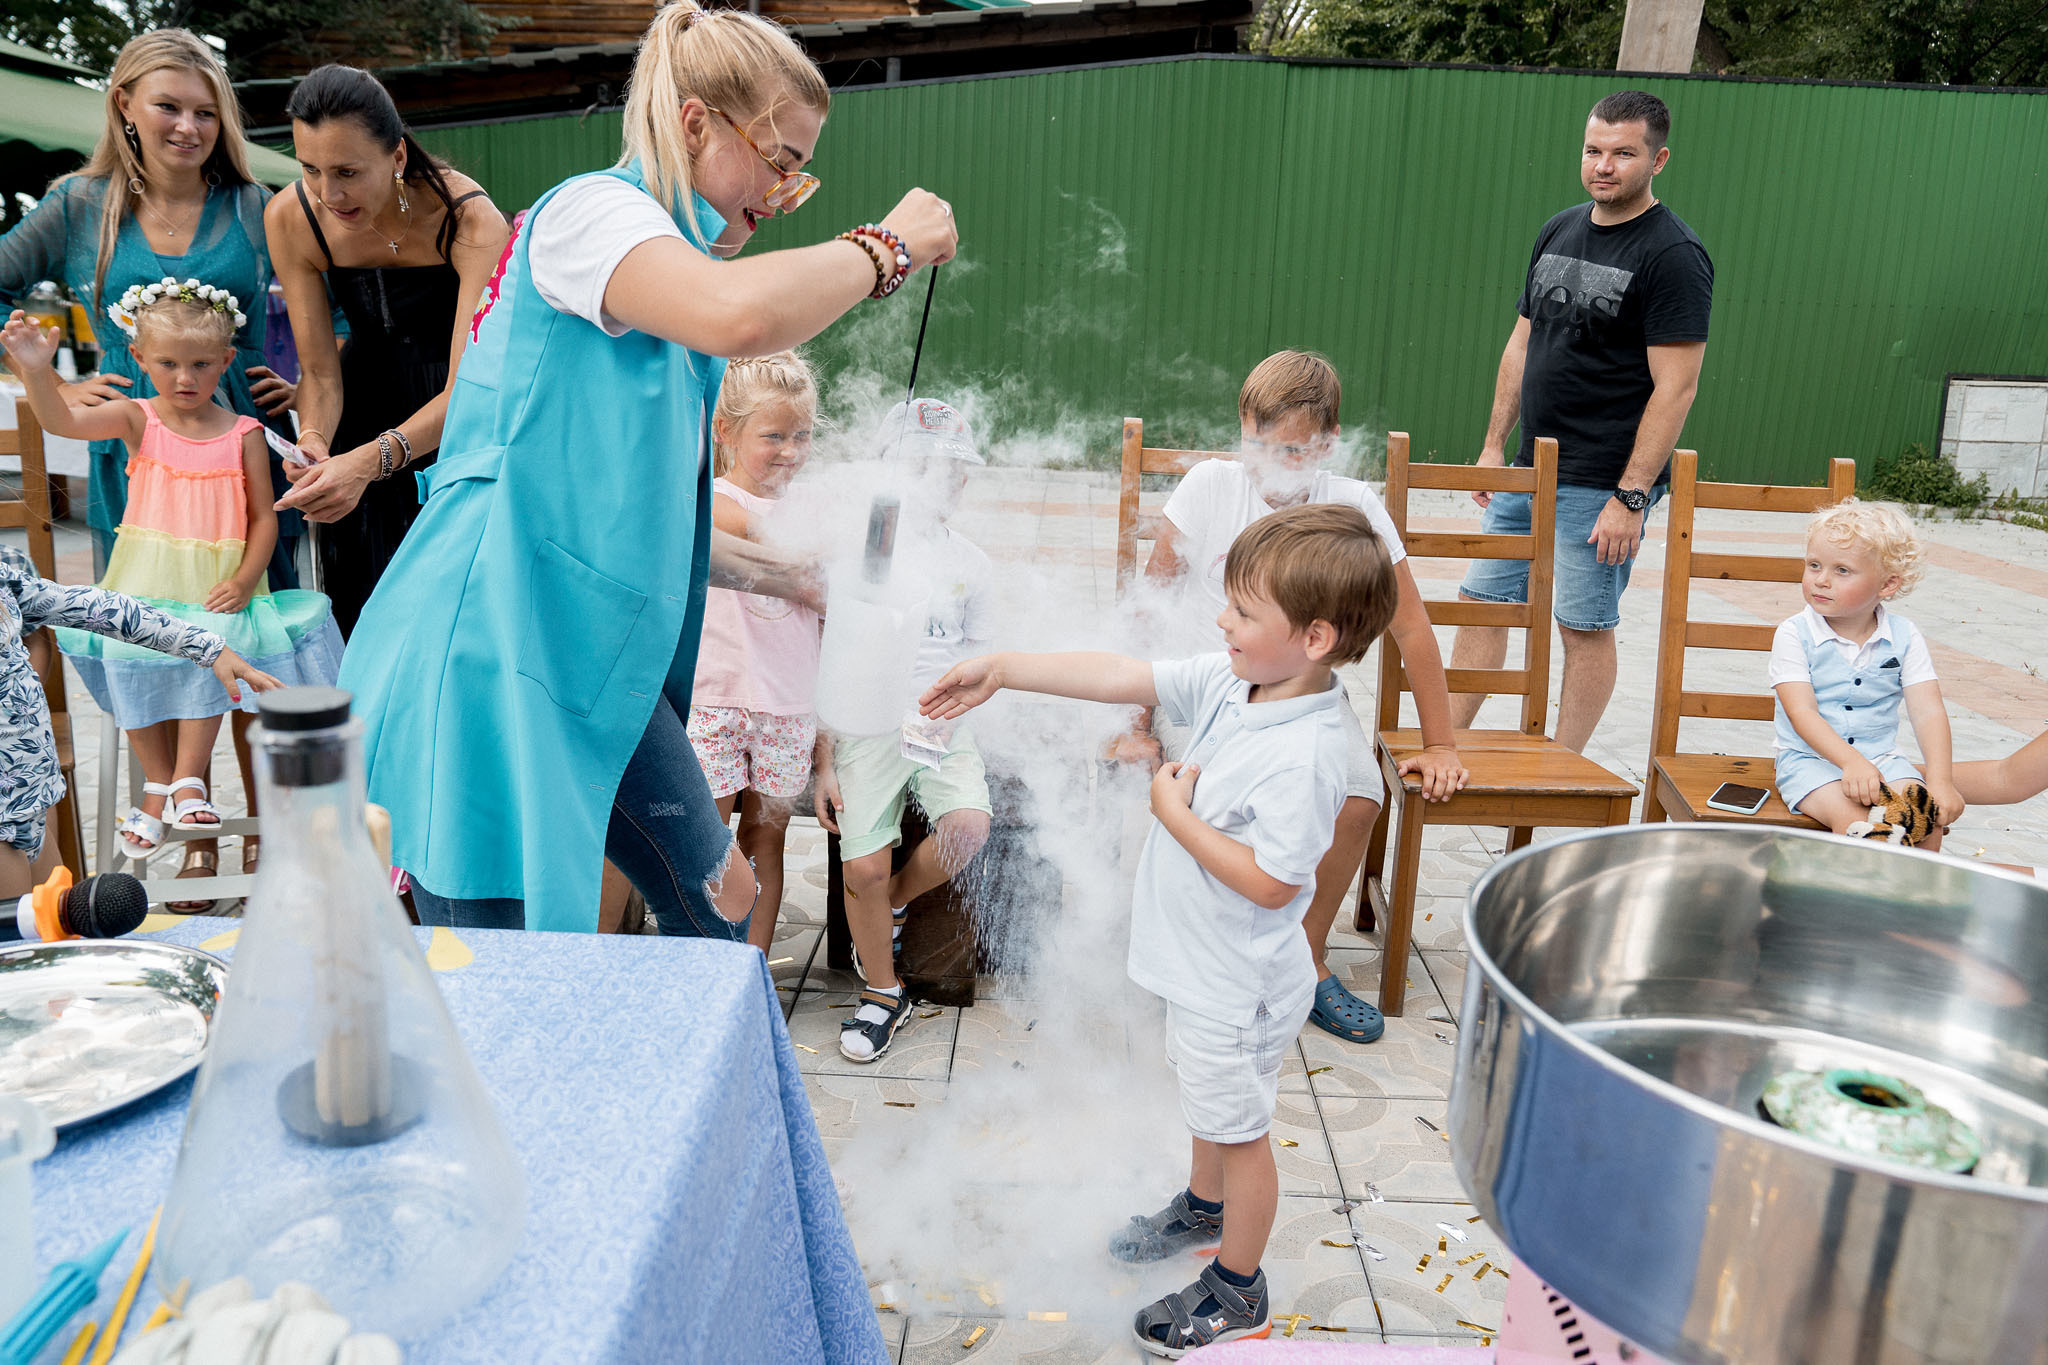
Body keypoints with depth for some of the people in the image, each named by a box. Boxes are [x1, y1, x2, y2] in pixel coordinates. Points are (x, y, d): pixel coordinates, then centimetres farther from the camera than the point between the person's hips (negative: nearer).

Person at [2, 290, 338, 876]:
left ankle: (188, 781, -4)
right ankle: (157, 783, 11)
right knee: (131, 663, -11)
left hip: (218, 580, -1)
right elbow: (63, 420, -16)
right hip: (146, 576, 2)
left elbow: (264, 517, 1)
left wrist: (245, 580, -11)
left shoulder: (244, 434, 0)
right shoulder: (137, 419, 1)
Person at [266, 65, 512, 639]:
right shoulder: (290, 219, -15)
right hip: (371, 393, 3)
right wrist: (313, 441, -33)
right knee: (364, 606, 4)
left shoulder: (471, 219, -27)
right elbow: (319, 369, -11)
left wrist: (368, 460, -47)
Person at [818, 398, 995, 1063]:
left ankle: (893, 903, 8)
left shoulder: (970, 562, 8)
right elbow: (828, 663, 1)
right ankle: (882, 994, 13)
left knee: (969, 826, -26)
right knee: (862, 866, -15)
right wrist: (825, 765, -4)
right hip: (865, 726, -2)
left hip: (941, 725, 2)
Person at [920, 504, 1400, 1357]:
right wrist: (1002, 671, -7)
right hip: (1204, 965, 9)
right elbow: (1121, 678, -5)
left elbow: (1268, 882, -29)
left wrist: (1177, 814, -23)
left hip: (1240, 983, -8)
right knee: (1208, 1100, 30)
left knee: (1238, 1126, 12)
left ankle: (1239, 1292, 35)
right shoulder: (1228, 683, -7)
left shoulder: (1302, 756, -32)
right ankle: (1204, 1207, 57)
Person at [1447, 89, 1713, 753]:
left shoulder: (1673, 255, -11)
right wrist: (1493, 445, 13)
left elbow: (1675, 386, -15)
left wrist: (1630, 497, -19)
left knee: (1586, 628, 2)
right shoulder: (1559, 231, 11)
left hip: (1602, 486, -7)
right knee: (1480, 601, 10)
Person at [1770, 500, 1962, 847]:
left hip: (1882, 757, 3)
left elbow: (1927, 711, -4)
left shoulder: (1904, 637, 1)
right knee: (1854, 819, -28)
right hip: (1810, 758, -3)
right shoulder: (1794, 634, -8)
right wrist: (1851, 762, -31)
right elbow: (1802, 713, -16)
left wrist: (1941, 781, -17)